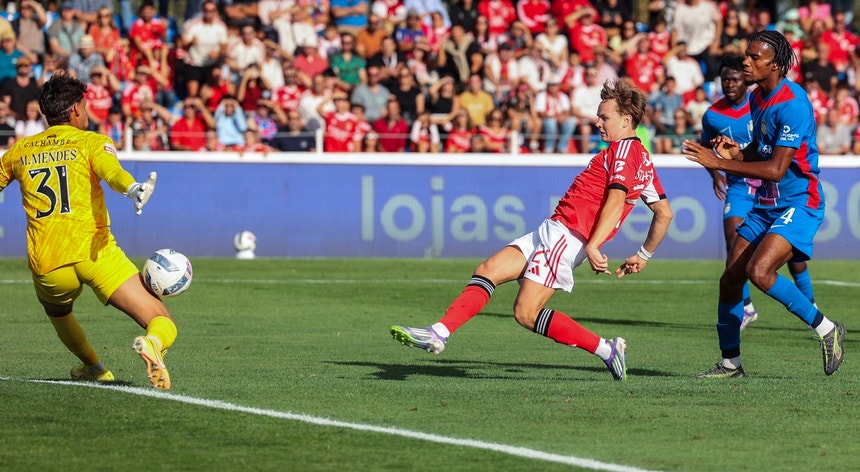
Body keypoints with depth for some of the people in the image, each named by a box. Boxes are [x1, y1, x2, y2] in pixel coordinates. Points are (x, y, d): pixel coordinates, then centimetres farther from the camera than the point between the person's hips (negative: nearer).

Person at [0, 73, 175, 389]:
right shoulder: (90, 142, 5)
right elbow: (110, 170, -18)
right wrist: (133, 189, -38)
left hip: (46, 264, 4)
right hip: (94, 252, -4)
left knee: (56, 311, 40)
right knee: (163, 324, -7)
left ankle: (92, 366, 36)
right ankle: (152, 344, -40)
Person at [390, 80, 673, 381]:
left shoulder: (624, 149, -9)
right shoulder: (643, 160, 20)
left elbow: (616, 200, -22)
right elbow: (664, 213, 23)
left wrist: (593, 246, -31)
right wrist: (644, 256, 29)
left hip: (565, 235, -11)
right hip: (551, 233, 11)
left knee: (526, 314, -13)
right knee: (487, 271, 2)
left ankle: (607, 349, -6)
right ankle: (438, 333, -6)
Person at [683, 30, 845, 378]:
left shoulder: (792, 104, -21)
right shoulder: (757, 98, 8)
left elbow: (776, 169, -26)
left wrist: (719, 162, -25)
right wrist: (736, 153, -1)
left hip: (798, 203, -9)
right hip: (766, 204, 9)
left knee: (759, 271, -26)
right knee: (730, 277, 4)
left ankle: (826, 329, -8)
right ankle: (730, 363, 17)